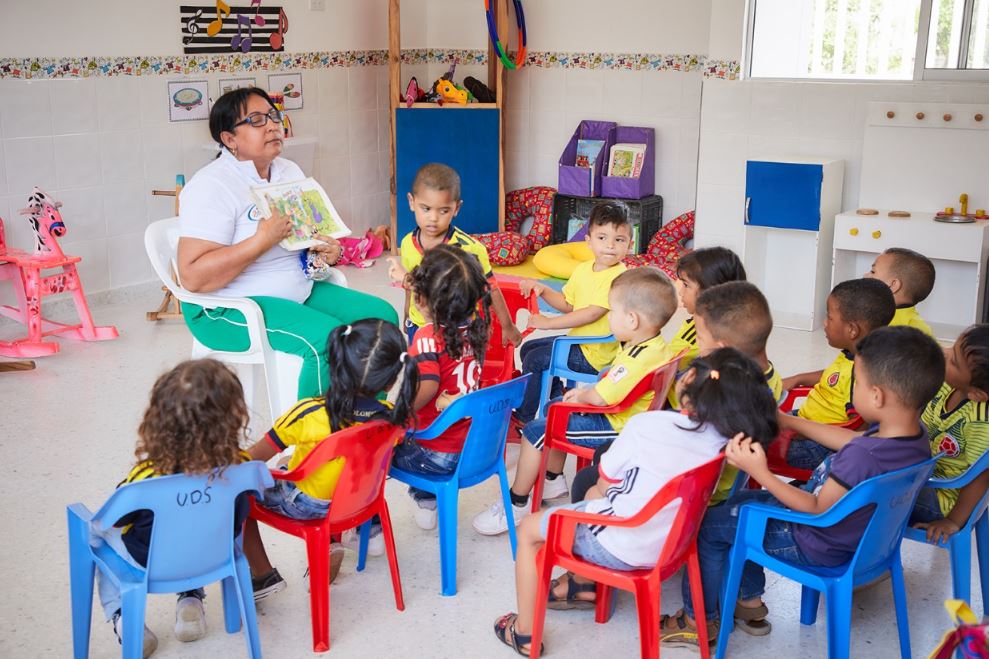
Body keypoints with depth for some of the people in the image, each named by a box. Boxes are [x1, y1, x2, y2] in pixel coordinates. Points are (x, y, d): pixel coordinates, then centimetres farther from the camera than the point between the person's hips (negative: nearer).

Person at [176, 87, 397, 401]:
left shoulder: (289, 171, 9)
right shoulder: (211, 186, -16)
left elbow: (312, 231, 22)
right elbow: (193, 276, -24)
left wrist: (327, 249, -3)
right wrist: (262, 240, -31)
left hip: (300, 290, 9)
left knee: (380, 315, -3)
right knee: (327, 337, -29)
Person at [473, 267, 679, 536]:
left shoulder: (638, 360, -34)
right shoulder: (658, 347, -2)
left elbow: (600, 398, -32)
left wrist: (582, 396, -11)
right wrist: (585, 391, 3)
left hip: (616, 428, -10)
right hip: (620, 415, 11)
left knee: (535, 431, -10)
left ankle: (516, 503, 5)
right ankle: (554, 479, 35)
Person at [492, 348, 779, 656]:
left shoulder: (646, 424, -24)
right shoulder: (722, 438, -9)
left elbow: (605, 484, -10)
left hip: (617, 547, -6)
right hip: (668, 546, 7)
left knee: (529, 528, 18)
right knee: (592, 496, 34)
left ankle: (524, 632, 24)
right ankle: (582, 585, 44)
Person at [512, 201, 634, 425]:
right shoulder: (583, 269, 6)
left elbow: (592, 313, -27)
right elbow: (567, 304, 17)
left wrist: (548, 322, -20)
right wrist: (542, 290, -1)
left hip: (595, 354, -10)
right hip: (578, 340, 10)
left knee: (534, 359, -13)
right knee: (527, 348, 18)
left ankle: (523, 418, 4)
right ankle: (556, 398, 28)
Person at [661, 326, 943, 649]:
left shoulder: (862, 458, -39)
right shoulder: (913, 430, -12)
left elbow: (817, 509, -26)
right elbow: (853, 440, 6)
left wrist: (761, 473, -27)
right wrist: (791, 422, 11)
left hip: (816, 546, -9)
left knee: (708, 526, 3)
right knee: (741, 502, 24)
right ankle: (750, 602, 33)